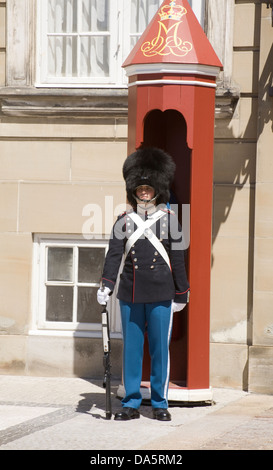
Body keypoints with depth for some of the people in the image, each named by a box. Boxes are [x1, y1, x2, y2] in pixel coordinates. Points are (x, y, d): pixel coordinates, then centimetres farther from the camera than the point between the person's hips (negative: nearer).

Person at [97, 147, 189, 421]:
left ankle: (160, 404, 11)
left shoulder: (168, 219, 3)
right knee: (131, 349, 4)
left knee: (160, 349, 2)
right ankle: (131, 403, 11)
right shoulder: (124, 220, 5)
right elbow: (114, 254, -3)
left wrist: (181, 294, 3)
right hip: (130, 295, 1)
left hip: (161, 295, -1)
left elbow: (177, 259, 4)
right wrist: (106, 285, -16)